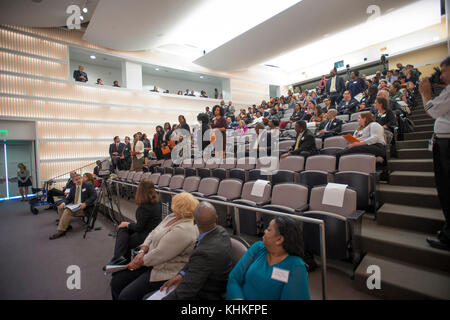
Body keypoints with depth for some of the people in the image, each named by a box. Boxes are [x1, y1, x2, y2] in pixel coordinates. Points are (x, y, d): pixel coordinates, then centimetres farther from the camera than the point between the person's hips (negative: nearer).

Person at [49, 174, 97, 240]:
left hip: (84, 208, -7)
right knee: (61, 208, -9)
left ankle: (61, 231, -19)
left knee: (68, 210, -27)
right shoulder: (73, 189, 17)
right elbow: (69, 198, 18)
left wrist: (85, 203, -24)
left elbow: (94, 196, -11)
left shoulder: (88, 186, -1)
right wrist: (63, 203, -5)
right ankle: (66, 226, 0)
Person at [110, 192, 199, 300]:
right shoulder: (172, 217, 4)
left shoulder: (184, 230, -28)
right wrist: (142, 252, -5)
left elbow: (159, 255, -26)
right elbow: (153, 234, 9)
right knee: (116, 281, 7)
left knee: (126, 296, -13)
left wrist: (140, 262, -11)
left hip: (165, 272, -9)